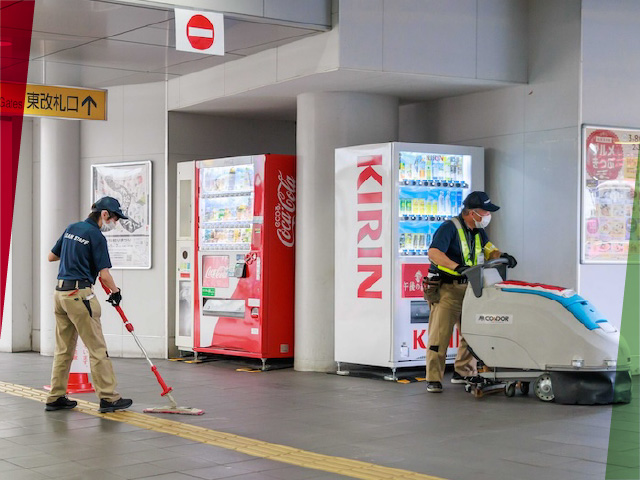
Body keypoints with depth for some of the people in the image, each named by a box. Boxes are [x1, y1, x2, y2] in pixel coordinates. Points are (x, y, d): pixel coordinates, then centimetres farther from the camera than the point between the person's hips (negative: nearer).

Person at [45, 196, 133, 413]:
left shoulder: (71, 228, 13)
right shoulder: (96, 236, -10)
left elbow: (51, 256, 22)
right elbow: (104, 274, -12)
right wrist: (116, 292, 5)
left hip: (60, 293, 8)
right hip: (80, 294, -8)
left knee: (63, 348, 13)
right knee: (97, 348, -5)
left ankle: (56, 397, 15)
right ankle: (108, 398, -4)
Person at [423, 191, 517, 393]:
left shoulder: (478, 232, 13)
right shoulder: (450, 228, -13)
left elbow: (489, 250, 14)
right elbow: (433, 253, -25)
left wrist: (502, 256, -10)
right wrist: (458, 267, -37)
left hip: (469, 289, 8)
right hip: (446, 289, -8)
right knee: (440, 335, -10)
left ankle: (463, 372, 27)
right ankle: (433, 379, -5)